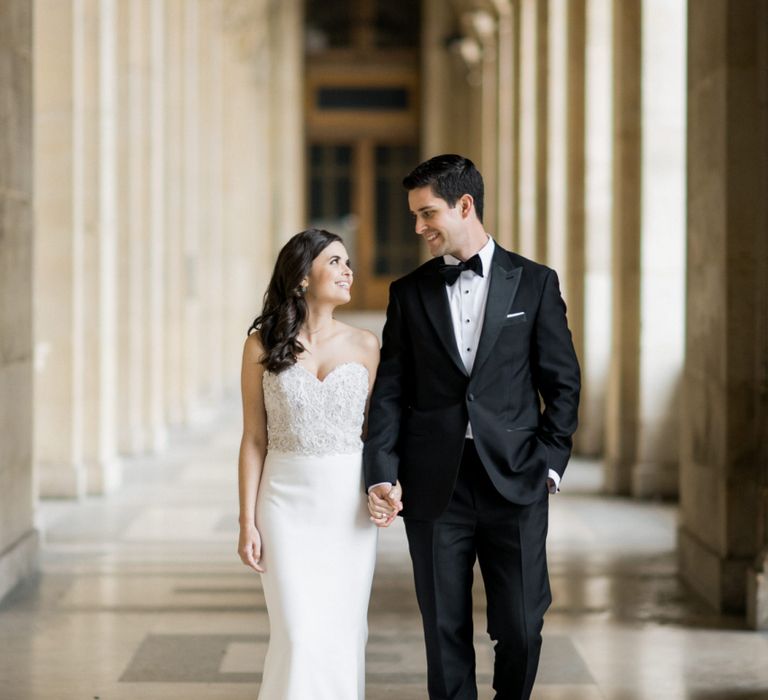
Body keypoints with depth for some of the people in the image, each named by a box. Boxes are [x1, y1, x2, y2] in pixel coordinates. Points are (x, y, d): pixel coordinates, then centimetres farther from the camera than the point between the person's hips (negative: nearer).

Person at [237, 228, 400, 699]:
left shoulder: (364, 346, 2)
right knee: (299, 636, -7)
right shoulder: (263, 345, -1)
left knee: (343, 633, 5)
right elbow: (254, 440, 1)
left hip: (349, 506, 2)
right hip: (288, 503, -2)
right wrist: (248, 523, -3)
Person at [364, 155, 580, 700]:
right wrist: (382, 473, -8)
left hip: (514, 482, -1)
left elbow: (562, 382, 6)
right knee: (446, 631, 5)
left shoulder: (534, 283, 4)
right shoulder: (409, 293, 8)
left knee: (521, 628, 0)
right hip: (435, 485, 1)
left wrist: (549, 463, -2)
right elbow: (390, 392, 4)